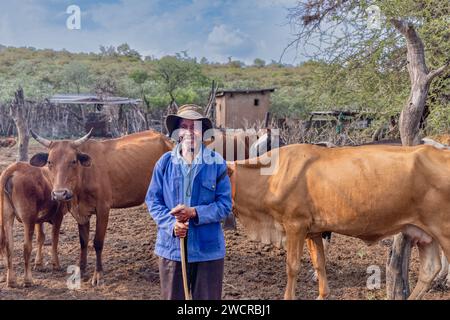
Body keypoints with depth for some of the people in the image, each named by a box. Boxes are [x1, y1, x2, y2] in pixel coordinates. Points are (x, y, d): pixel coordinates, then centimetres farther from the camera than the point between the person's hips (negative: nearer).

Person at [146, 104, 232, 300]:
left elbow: (225, 205, -5)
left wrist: (194, 212, -20)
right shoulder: (165, 163, 0)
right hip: (171, 248, 1)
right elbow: (153, 200, 2)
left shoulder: (217, 163, -4)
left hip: (208, 249, -1)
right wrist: (172, 224, -14)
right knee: (172, 297, 13)